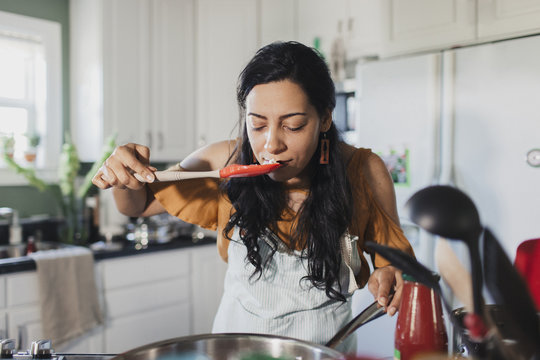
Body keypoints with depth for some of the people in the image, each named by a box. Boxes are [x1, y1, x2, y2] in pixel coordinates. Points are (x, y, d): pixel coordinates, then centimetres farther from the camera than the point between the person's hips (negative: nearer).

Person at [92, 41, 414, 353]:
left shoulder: (363, 172, -14)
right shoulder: (226, 162, -11)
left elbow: (392, 256, 2)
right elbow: (139, 204, 3)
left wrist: (389, 276, -20)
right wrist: (124, 178, -18)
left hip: (325, 347, 0)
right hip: (235, 339, 1)